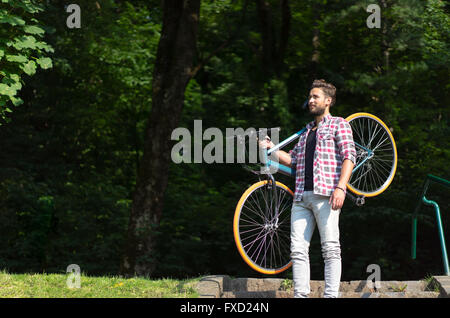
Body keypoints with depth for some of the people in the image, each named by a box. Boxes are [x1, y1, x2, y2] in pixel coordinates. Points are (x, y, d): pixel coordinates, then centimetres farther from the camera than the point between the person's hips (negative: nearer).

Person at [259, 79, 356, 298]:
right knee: (298, 249, -1)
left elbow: (349, 157, -5)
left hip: (325, 195, -6)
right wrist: (272, 149, 10)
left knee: (330, 248, -9)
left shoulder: (339, 125, 7)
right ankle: (300, 294, -2)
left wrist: (340, 187, -17)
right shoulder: (307, 131, 28)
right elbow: (292, 160, 24)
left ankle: (331, 295, -12)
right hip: (301, 196, 7)